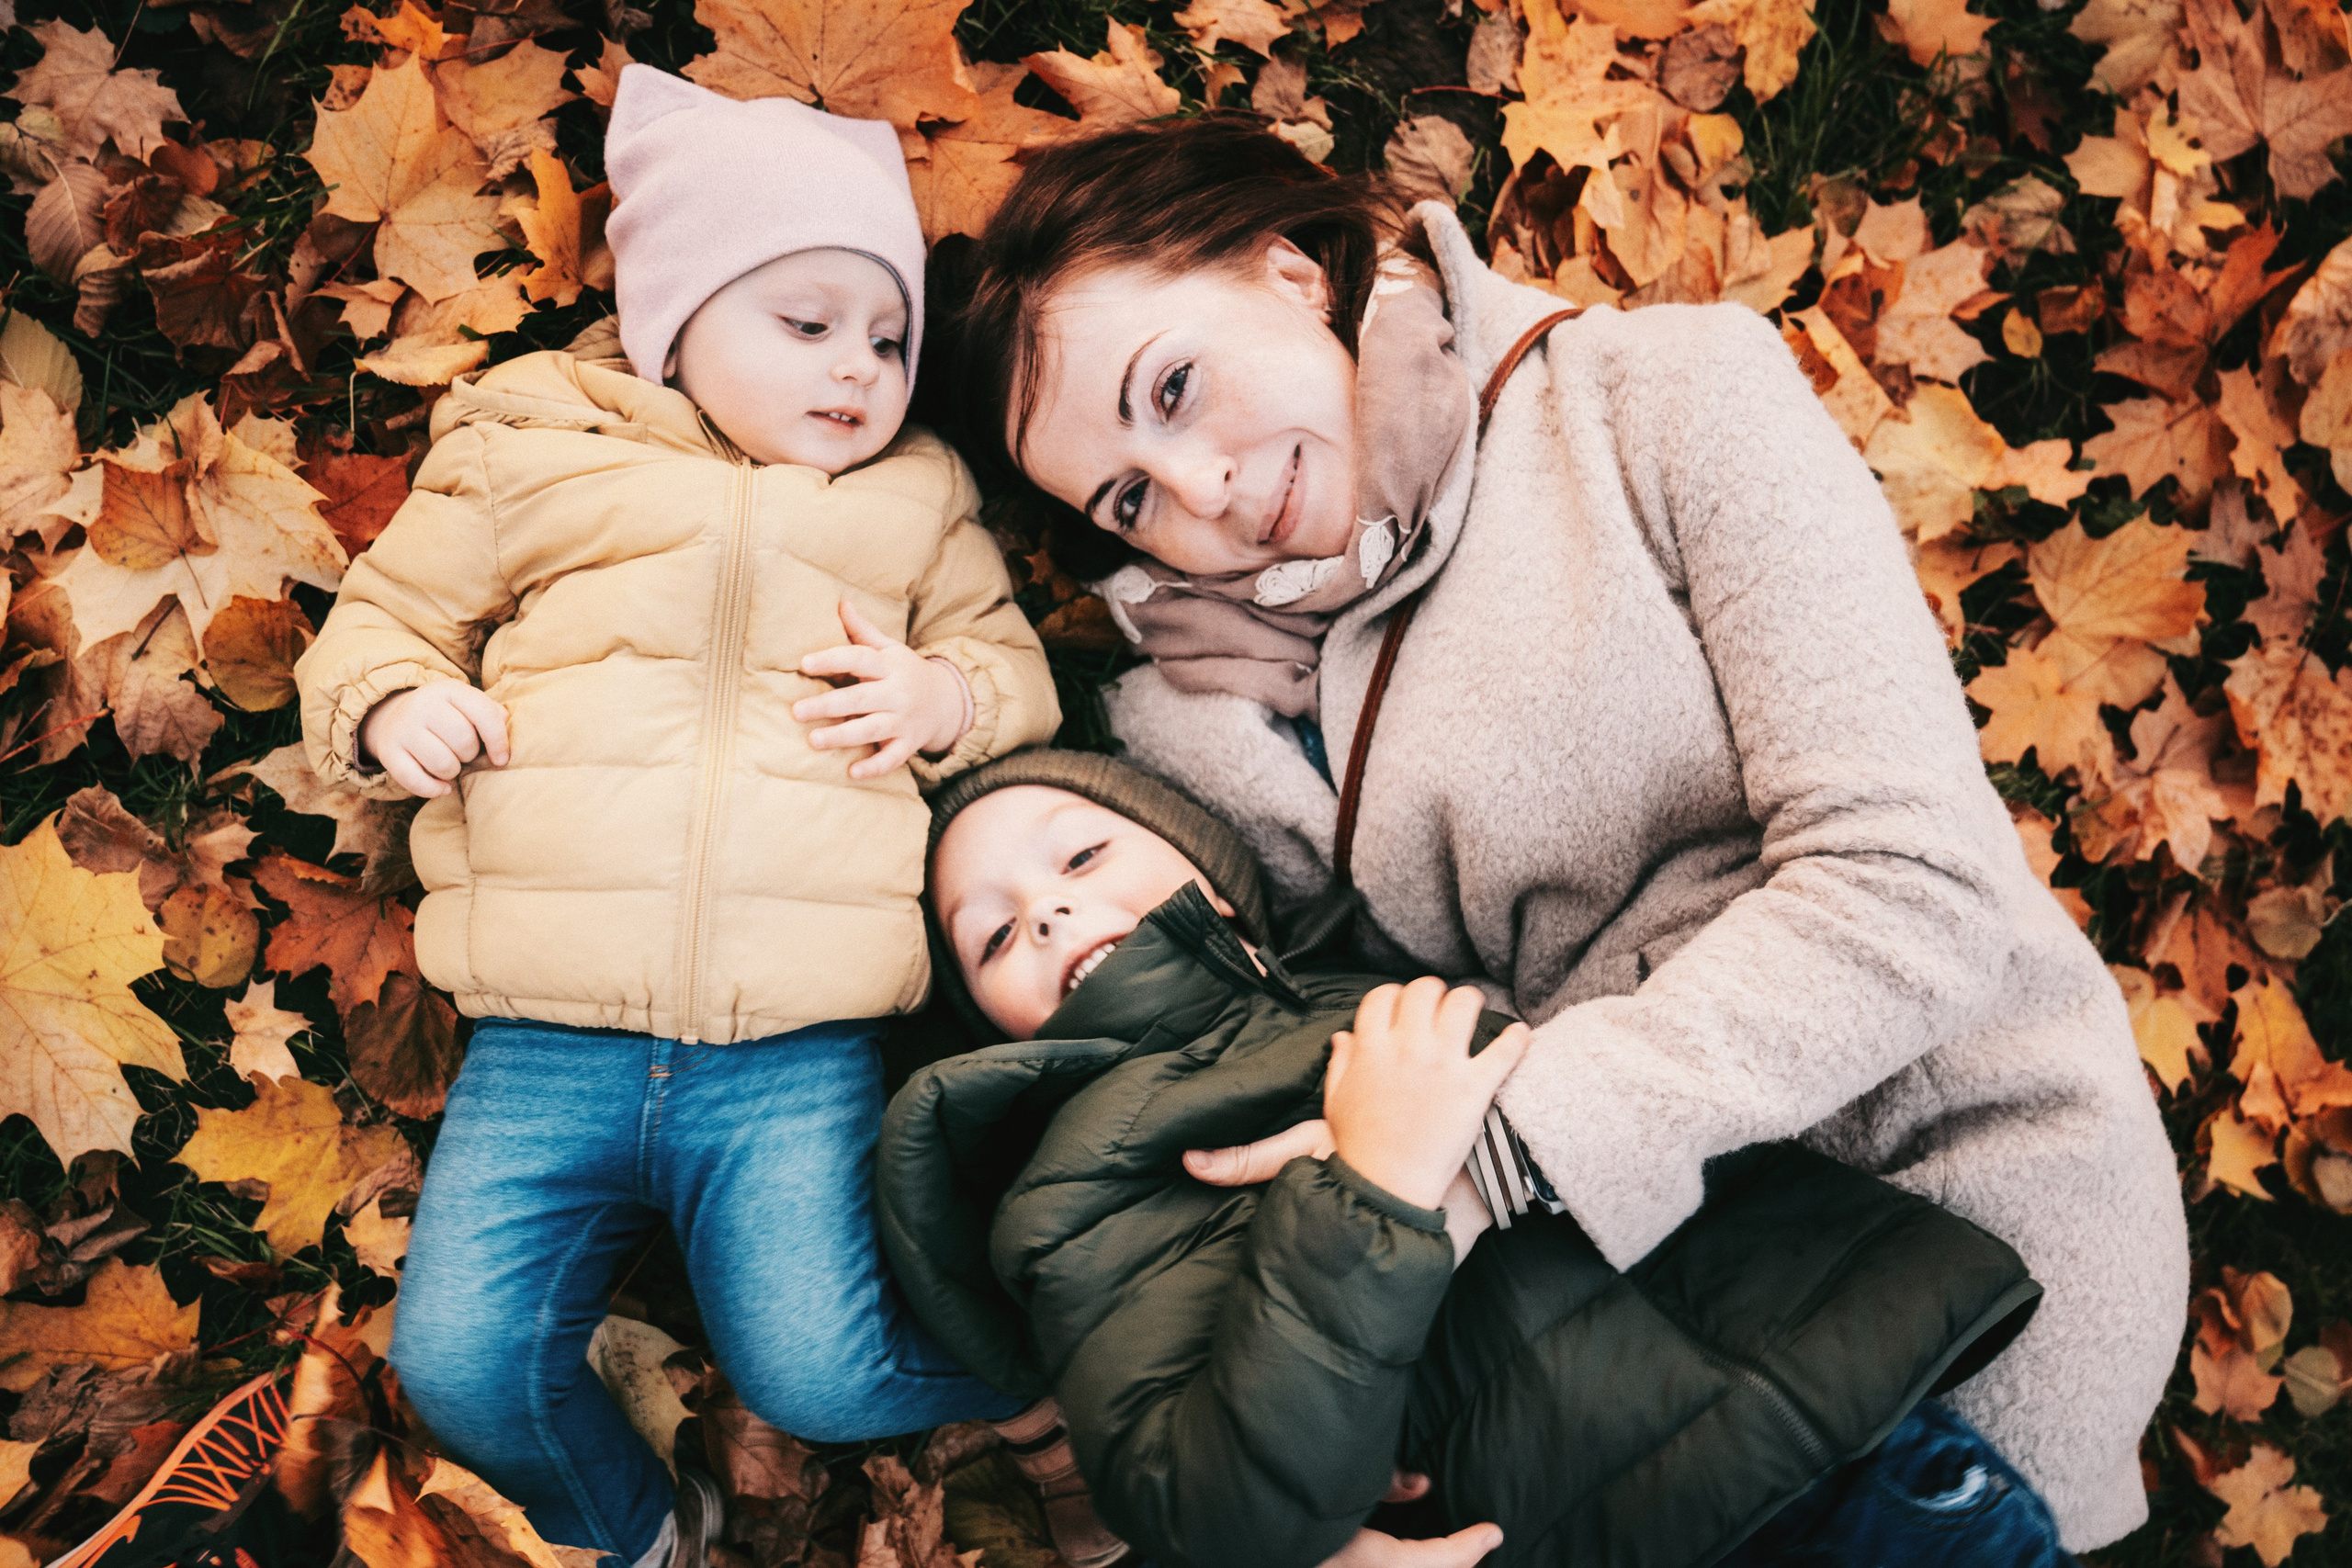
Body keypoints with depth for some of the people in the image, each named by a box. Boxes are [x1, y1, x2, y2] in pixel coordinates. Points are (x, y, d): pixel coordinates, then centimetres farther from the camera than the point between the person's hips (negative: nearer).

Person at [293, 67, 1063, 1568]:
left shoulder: (918, 501, 15)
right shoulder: (532, 458, 10)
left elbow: (1017, 666, 16)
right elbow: (385, 612, 17)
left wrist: (946, 696, -7)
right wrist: (392, 705, -6)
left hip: (797, 1057, -1)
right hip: (547, 1044, 1)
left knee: (821, 1379, -13)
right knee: (463, 1361, -9)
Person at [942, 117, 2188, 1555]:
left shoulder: (1674, 393, -6)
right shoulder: (1285, 653, 7)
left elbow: (1918, 884, -15)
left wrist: (1507, 1128, -22)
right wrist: (1205, 700, -7)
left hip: (1967, 1190, -3)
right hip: (1652, 1254, 4)